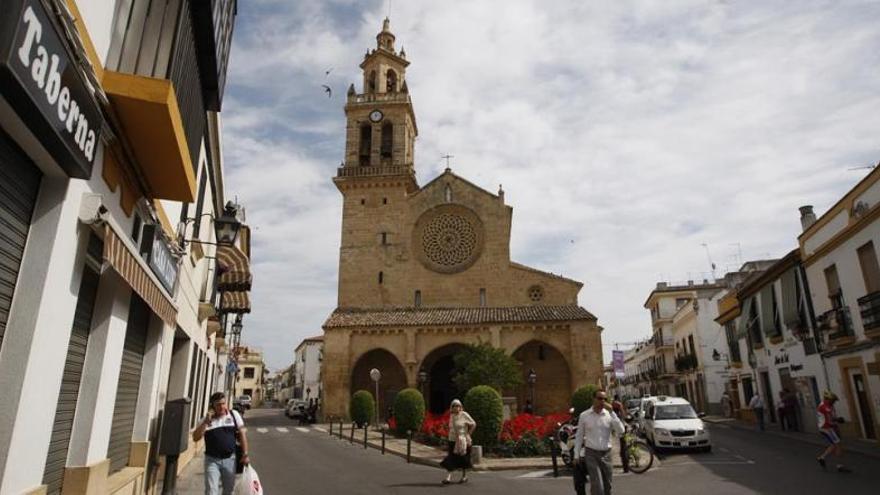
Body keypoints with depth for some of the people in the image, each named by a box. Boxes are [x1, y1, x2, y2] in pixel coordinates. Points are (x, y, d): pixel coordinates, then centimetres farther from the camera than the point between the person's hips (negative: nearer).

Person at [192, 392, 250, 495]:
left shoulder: (234, 414, -2)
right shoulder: (207, 419, -2)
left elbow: (241, 434, 1)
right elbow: (195, 438, -9)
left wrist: (245, 454, -2)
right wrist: (206, 421, -18)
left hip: (229, 459, 1)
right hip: (212, 460, -1)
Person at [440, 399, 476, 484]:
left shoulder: (464, 415, -8)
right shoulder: (451, 416, 8)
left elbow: (473, 424, -5)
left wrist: (468, 434, -7)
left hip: (462, 440, -4)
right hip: (452, 440, 4)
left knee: (463, 459, 7)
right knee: (451, 459, -4)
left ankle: (464, 476, 23)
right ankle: (449, 477, -6)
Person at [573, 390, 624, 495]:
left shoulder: (609, 415, 0)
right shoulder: (584, 415, -3)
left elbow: (621, 431, -14)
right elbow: (579, 436, 4)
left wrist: (611, 412, -18)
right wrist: (576, 455, 2)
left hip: (606, 454, 3)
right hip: (591, 454, -2)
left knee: (607, 486, 12)